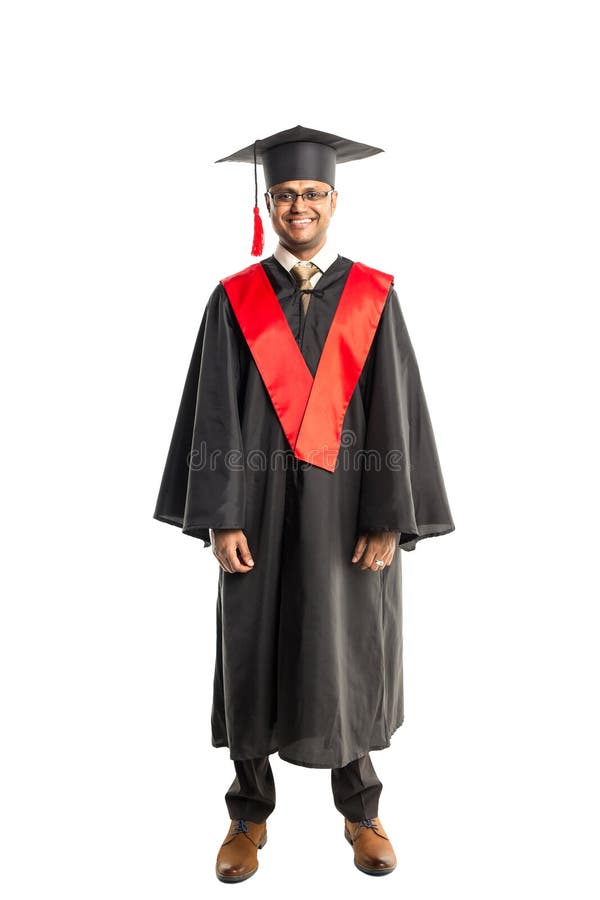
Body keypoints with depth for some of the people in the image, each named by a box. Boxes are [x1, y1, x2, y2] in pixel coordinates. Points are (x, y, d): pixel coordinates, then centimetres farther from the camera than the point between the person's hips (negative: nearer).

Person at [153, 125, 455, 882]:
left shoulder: (374, 296, 2)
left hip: (345, 508, 0)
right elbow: (215, 416, -2)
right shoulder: (234, 300, 3)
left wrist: (389, 520, -10)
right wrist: (220, 518, -9)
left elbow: (394, 412, -3)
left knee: (349, 653, 10)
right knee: (253, 654, 9)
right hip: (262, 507, 0)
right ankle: (250, 810, 30)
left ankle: (359, 807, 33)